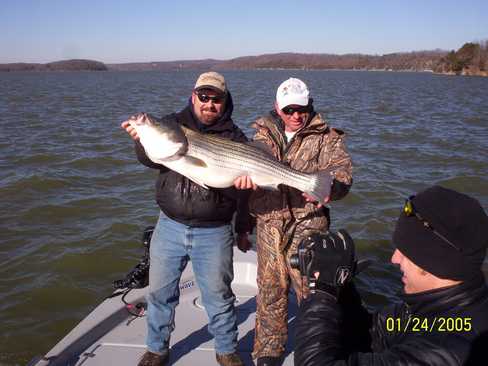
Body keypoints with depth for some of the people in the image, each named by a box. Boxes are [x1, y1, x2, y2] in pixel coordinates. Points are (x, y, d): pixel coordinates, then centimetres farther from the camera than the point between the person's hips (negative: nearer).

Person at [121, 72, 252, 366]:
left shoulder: (235, 137, -1)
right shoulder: (172, 124, 2)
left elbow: (244, 187, 3)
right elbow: (150, 159, -13)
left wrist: (243, 228, 6)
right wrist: (142, 139, -35)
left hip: (214, 232, -1)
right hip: (171, 226, 2)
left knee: (218, 295, 11)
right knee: (160, 291, 13)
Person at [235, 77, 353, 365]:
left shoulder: (326, 137, 0)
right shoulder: (265, 134, 10)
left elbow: (342, 169, -13)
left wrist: (329, 185, -37)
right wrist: (246, 171, -31)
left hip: (307, 225, -3)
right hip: (269, 225, 3)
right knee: (270, 291, 14)